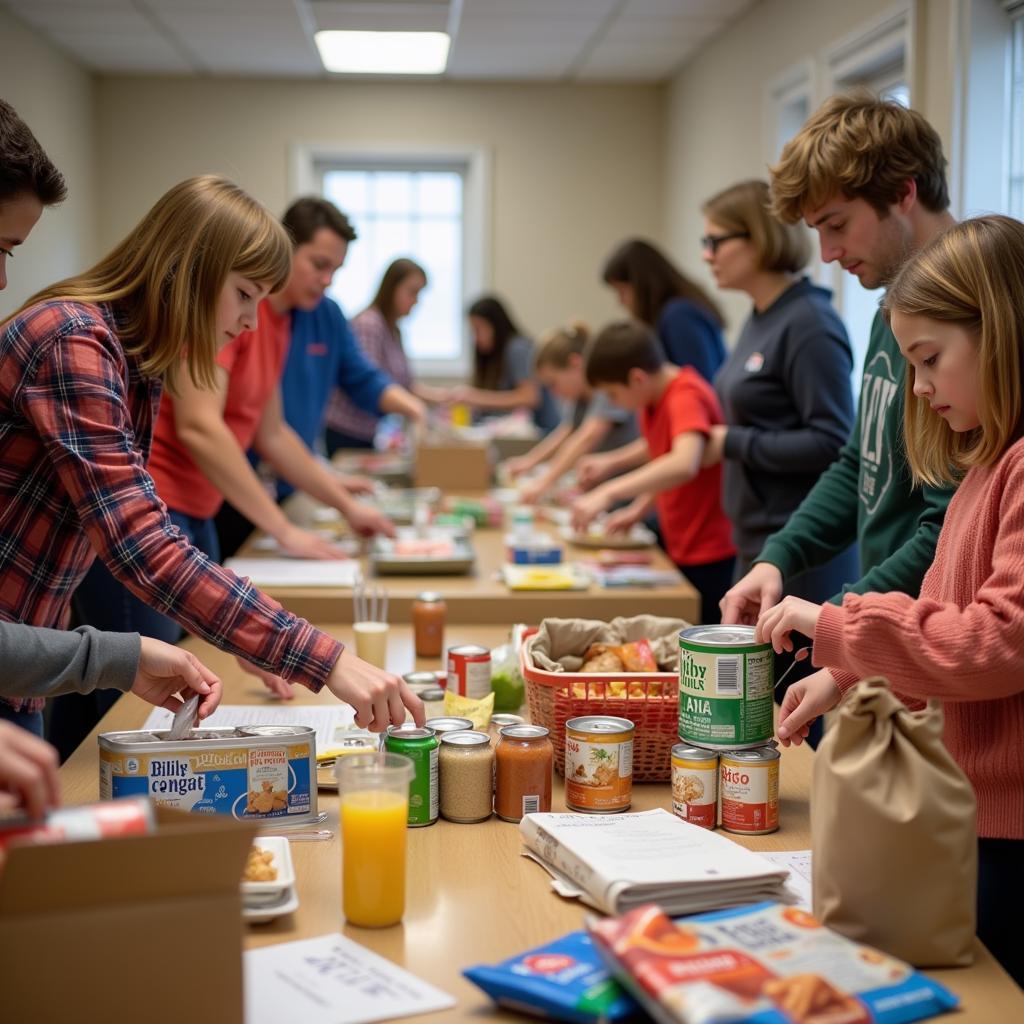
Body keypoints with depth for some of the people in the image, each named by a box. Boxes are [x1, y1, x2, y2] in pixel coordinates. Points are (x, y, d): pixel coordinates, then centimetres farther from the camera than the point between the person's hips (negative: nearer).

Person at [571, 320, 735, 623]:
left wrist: (608, 493, -41)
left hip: (712, 557, -9)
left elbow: (684, 464, -38)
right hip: (683, 552, 9)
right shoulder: (655, 400, 8)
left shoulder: (687, 396, -20)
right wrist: (638, 510, 7)